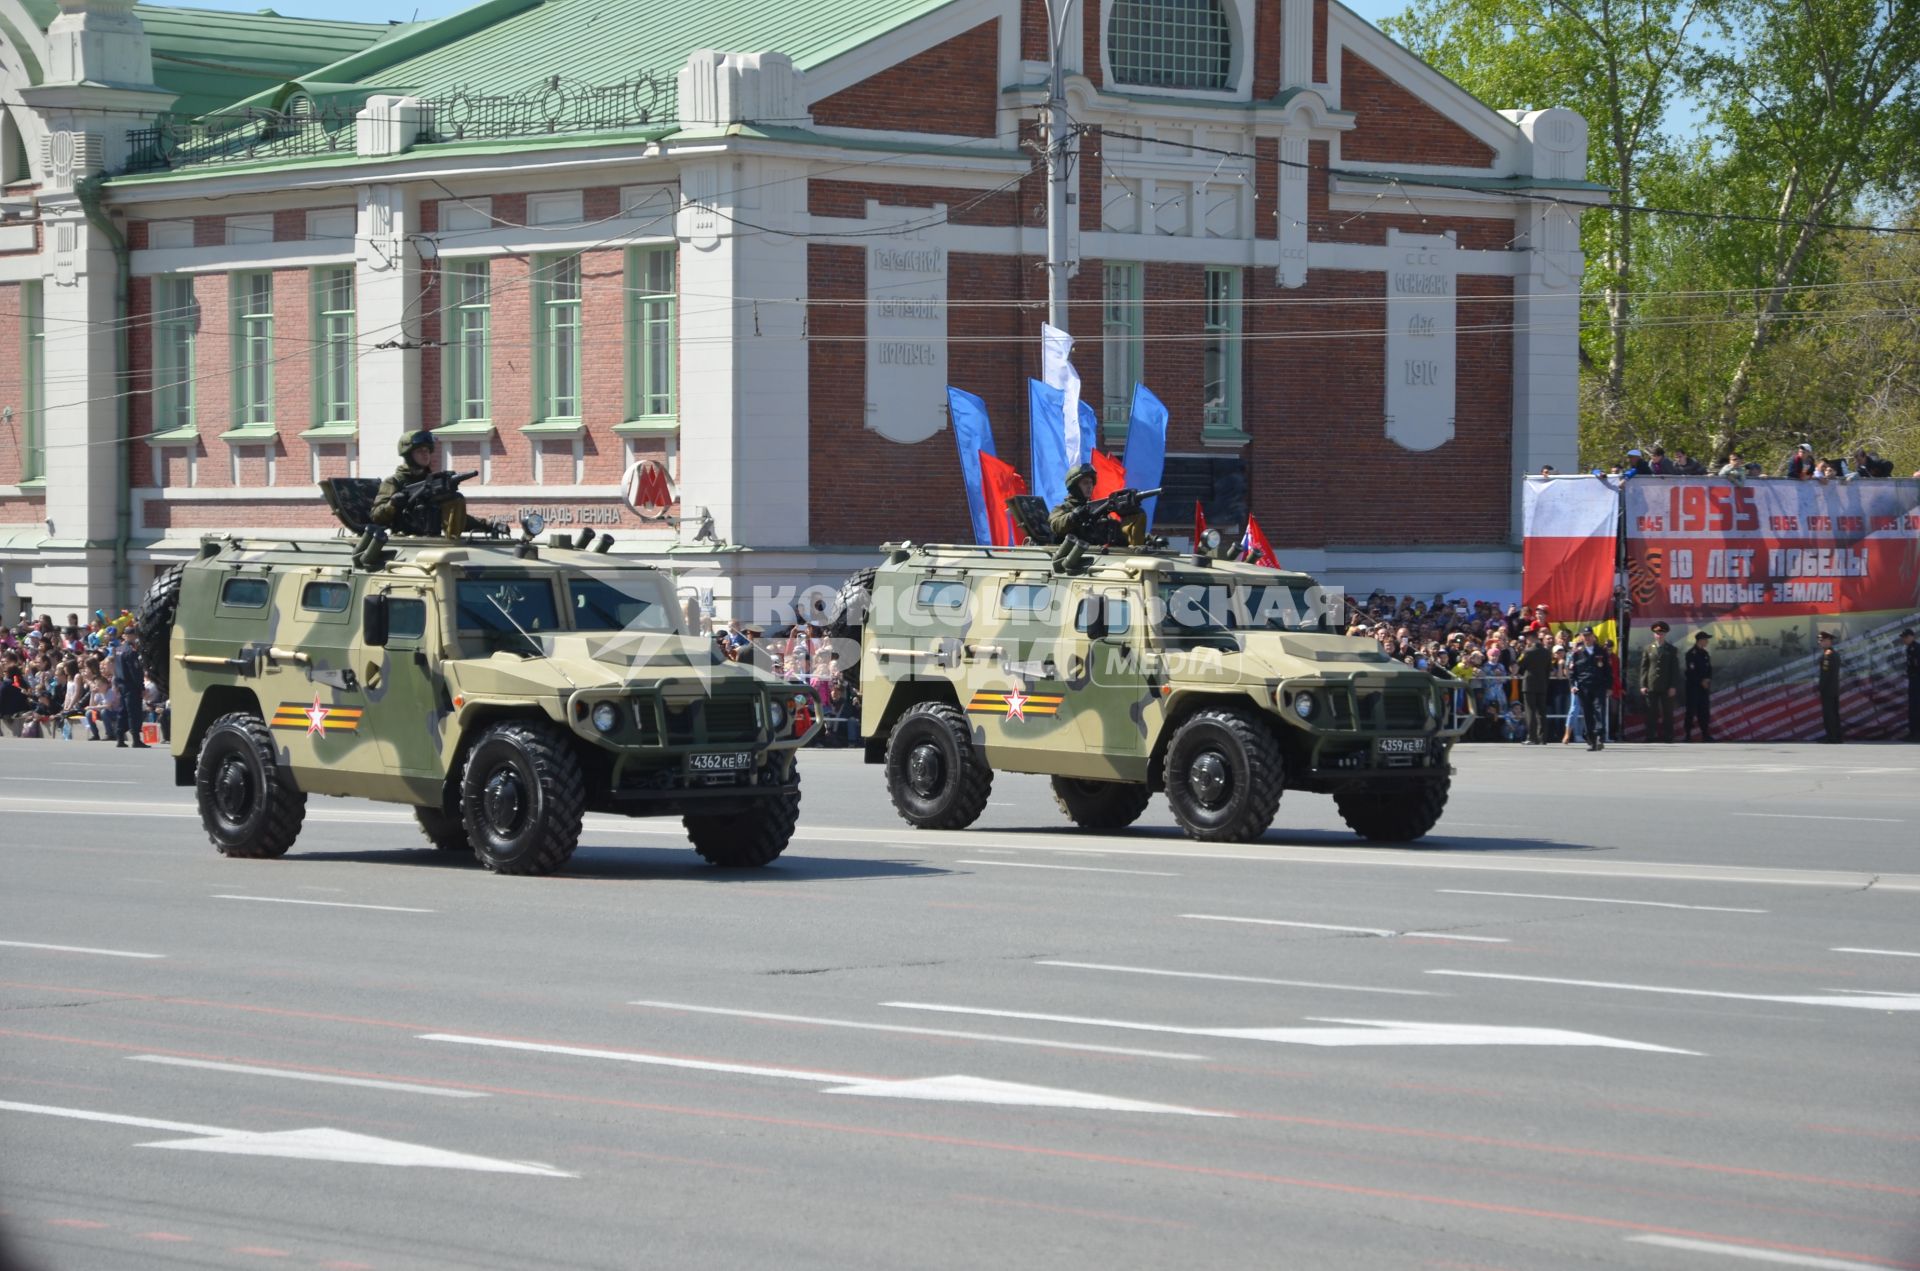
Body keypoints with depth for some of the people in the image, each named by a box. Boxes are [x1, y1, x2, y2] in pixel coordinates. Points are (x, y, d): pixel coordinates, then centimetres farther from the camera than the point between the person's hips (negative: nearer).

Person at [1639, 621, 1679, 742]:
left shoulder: (1671, 650, 7)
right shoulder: (1648, 649, 9)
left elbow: (1675, 669, 4)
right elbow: (1643, 668, 7)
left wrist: (1673, 687, -5)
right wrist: (1643, 685, -1)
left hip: (1667, 688, -1)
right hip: (1651, 687, 1)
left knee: (1667, 714, 0)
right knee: (1651, 714, 0)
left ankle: (1668, 737, 4)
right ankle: (1651, 737, 2)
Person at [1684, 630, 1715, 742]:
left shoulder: (1705, 654, 12)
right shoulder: (1691, 654, -10)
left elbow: (1709, 669, 13)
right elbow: (1691, 671, -15)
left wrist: (1708, 680, -6)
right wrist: (1701, 681, -14)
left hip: (1704, 686, 6)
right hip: (1693, 686, -6)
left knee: (1704, 710, 6)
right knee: (1691, 711, -4)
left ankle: (1705, 734, 10)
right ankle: (1688, 734, 1)